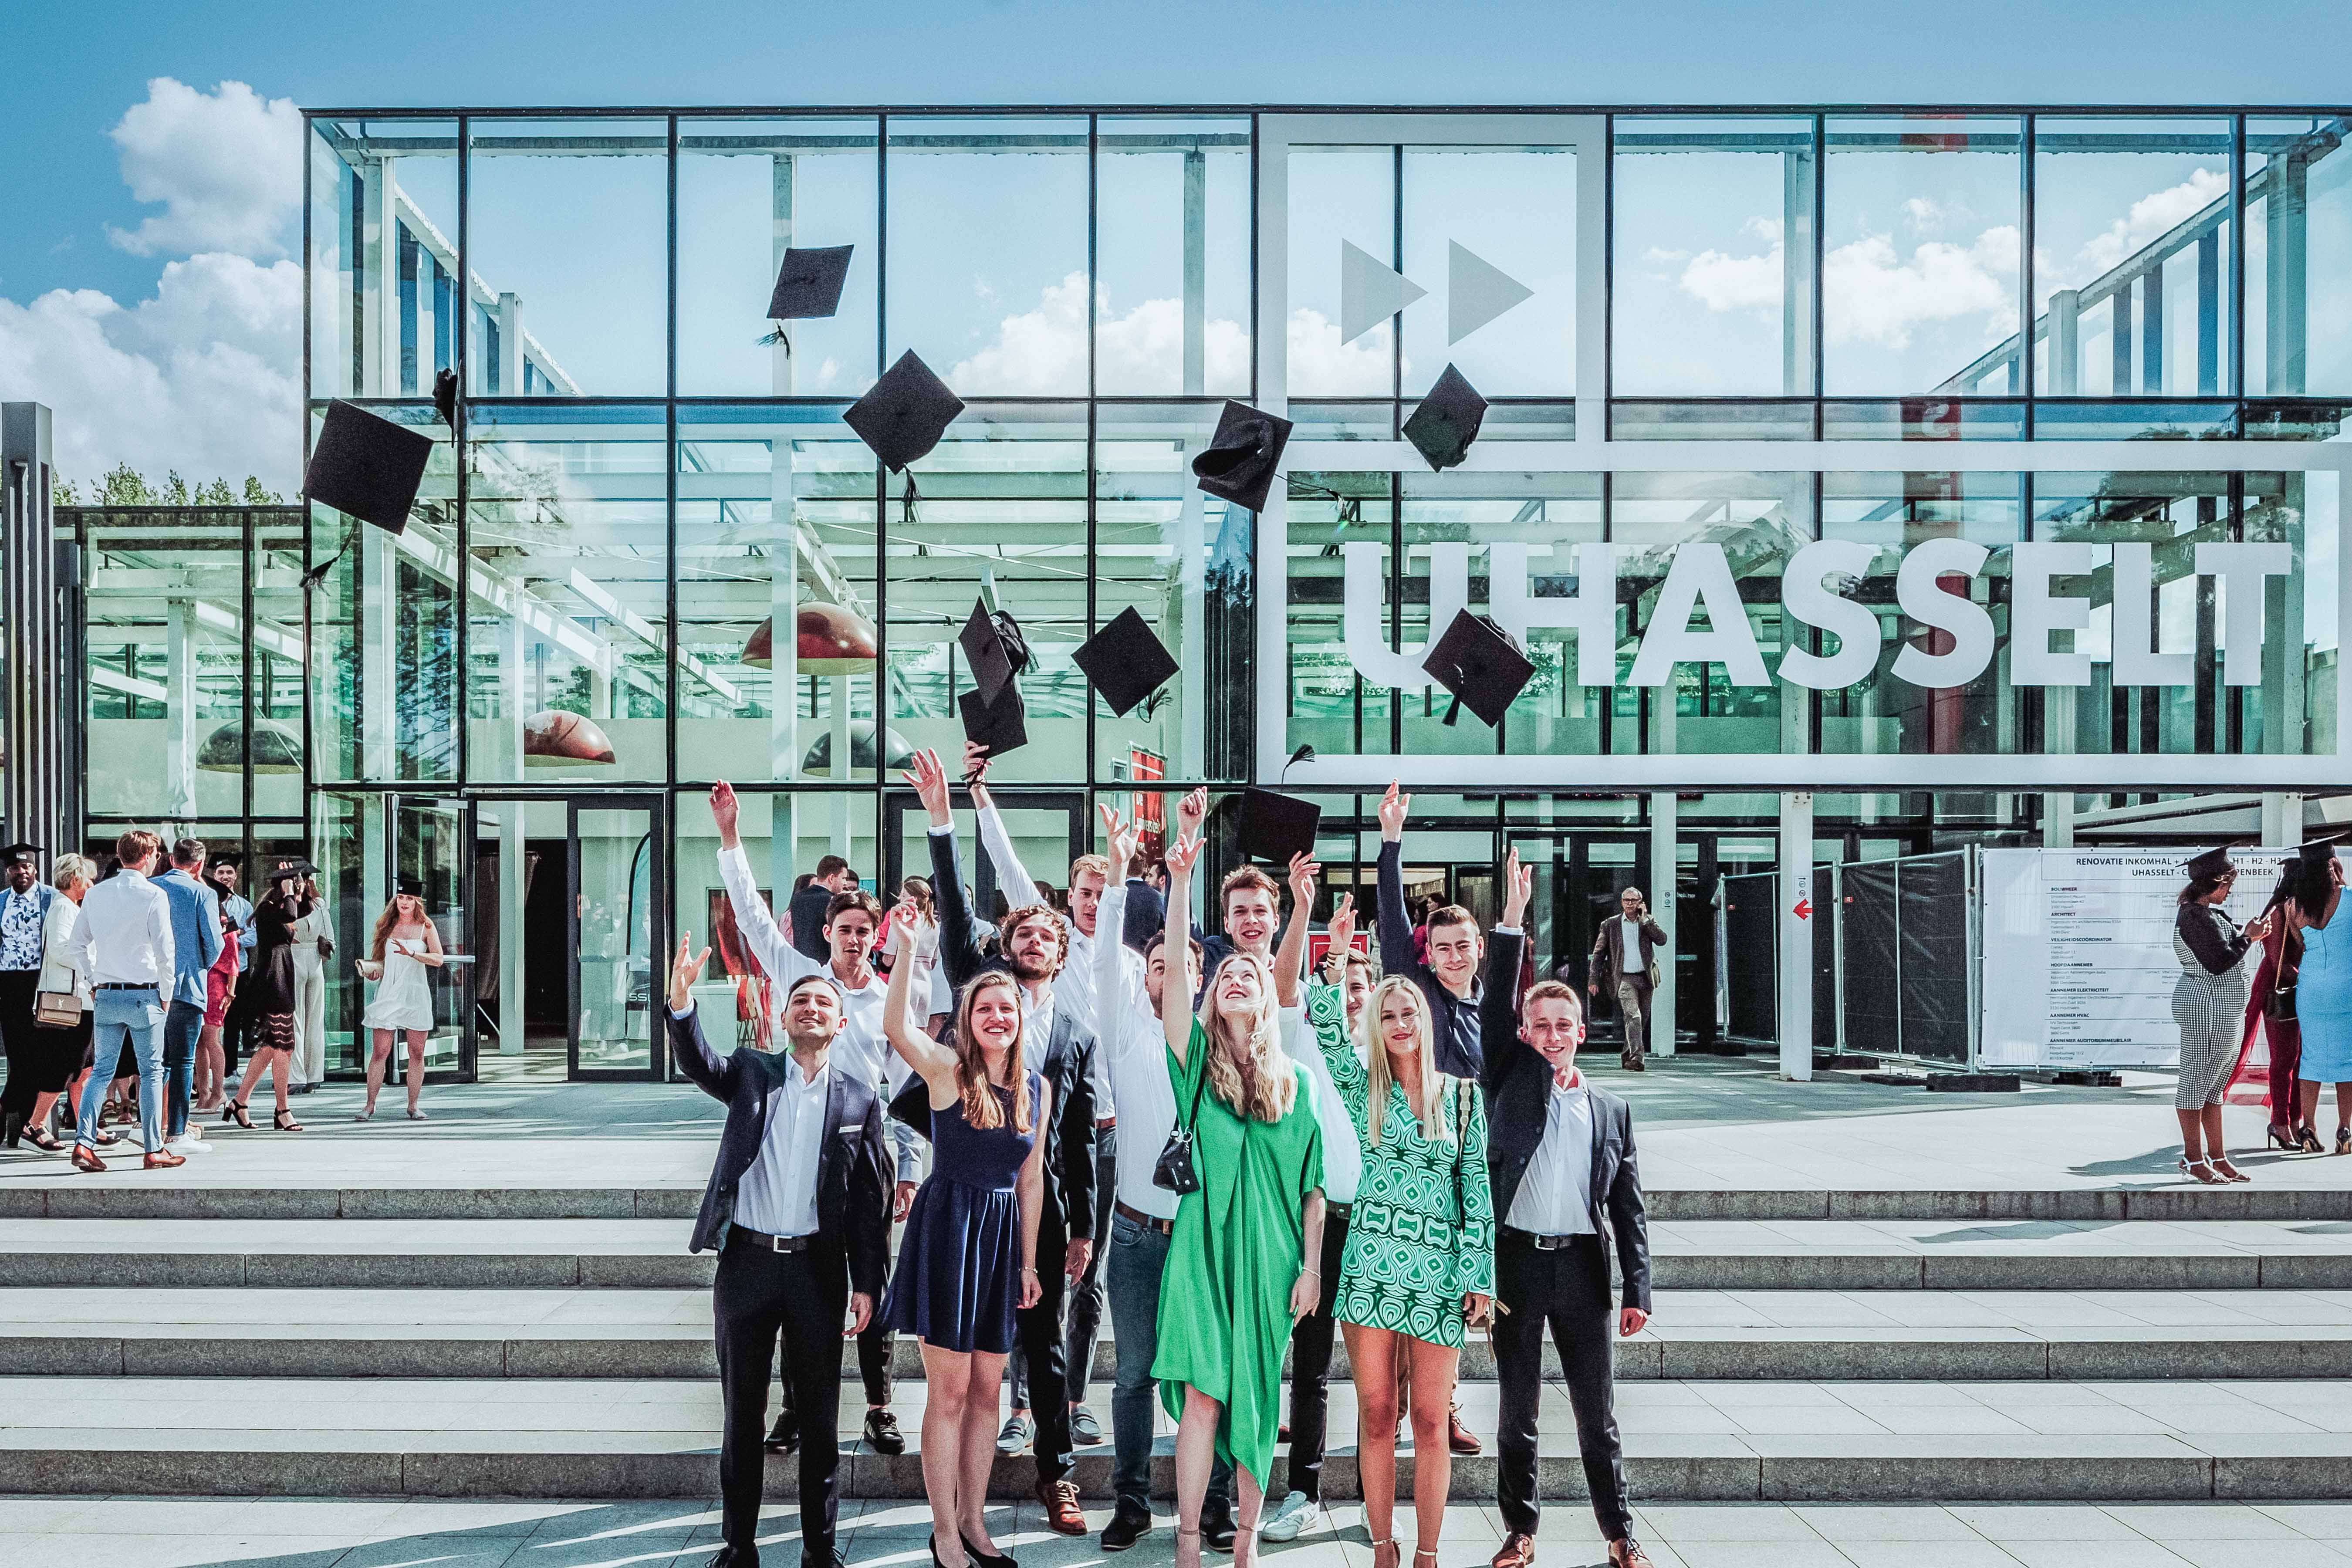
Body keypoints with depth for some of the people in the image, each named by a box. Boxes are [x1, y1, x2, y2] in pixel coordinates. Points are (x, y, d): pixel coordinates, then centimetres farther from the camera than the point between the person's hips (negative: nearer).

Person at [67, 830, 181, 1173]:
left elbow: (77, 944, 10)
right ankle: (154, 1150, 7)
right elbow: (164, 951, -12)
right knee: (152, 1072, 4)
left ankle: (84, 1142, 2)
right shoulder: (154, 895, -11)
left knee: (101, 1071, 11)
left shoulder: (96, 894, 5)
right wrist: (165, 993, -1)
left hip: (105, 994, 5)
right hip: (144, 994, -5)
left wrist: (96, 981, 18)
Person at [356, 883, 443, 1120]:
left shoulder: (426, 927, 3)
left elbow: (438, 959, -9)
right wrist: (372, 970, 2)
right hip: (389, 992, 1)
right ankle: (370, 1105, 4)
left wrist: (411, 954, -21)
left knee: (417, 1053, 0)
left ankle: (413, 1106, 9)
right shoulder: (387, 925, 10)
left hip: (416, 994, -1)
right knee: (380, 1052, -4)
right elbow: (379, 958, 22)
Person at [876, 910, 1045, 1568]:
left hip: (1003, 1235, 5)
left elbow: (1031, 1179, 11)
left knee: (986, 1391, 11)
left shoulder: (1038, 1087, 6)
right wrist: (907, 948, -34)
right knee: (948, 1390, 0)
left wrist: (1028, 1261, 10)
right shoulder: (947, 1070, -7)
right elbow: (896, 1027, -28)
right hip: (947, 1224, -4)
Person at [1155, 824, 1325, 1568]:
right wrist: (1180, 881, -20)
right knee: (1202, 1394, -6)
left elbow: (1312, 1184, 8)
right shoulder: (1199, 1062, 2)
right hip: (1204, 1243, -1)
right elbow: (1176, 970, -12)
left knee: (1258, 1398, 7)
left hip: (1271, 1252, 2)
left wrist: (1312, 1266, 1)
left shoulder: (1295, 1083, 7)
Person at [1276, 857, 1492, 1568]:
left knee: (1430, 1420, 4)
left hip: (1439, 1269, 0)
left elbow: (1477, 1191, 7)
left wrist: (1480, 1277, 1)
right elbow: (1287, 996, -2)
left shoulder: (1463, 1096, 7)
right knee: (1376, 1414, 6)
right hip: (1370, 1264, 0)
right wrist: (1303, 912, -8)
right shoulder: (1358, 1084, 5)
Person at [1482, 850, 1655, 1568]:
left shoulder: (1612, 1110, 10)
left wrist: (1638, 1289, 1)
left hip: (1583, 1267, 1)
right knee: (1516, 1412, 8)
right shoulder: (1512, 1081, 6)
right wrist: (1512, 919, -14)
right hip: (1515, 1261, -1)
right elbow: (1494, 1007, -7)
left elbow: (1629, 1207, 9)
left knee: (1598, 1414, 8)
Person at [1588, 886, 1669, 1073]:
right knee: (1633, 1016, -20)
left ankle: (1628, 1058, 26)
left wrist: (1644, 919, -8)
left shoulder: (1648, 922, 10)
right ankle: (1637, 1058, -27)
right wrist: (1594, 979, 2)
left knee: (1642, 1020, 10)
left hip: (1645, 978, 3)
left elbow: (1662, 940, -8)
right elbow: (1599, 953, 7)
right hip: (1625, 979, -3)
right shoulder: (1610, 924, 5)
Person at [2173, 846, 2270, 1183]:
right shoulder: (2196, 917, -18)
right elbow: (2219, 961, -22)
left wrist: (2248, 935, 8)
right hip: (2205, 1007, -11)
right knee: (2196, 1082, -3)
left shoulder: (2206, 912, 15)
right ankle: (2193, 1159, 3)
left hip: (2222, 1010, 11)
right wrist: (2247, 937, -9)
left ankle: (2217, 1156, 19)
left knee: (2214, 1085, 13)